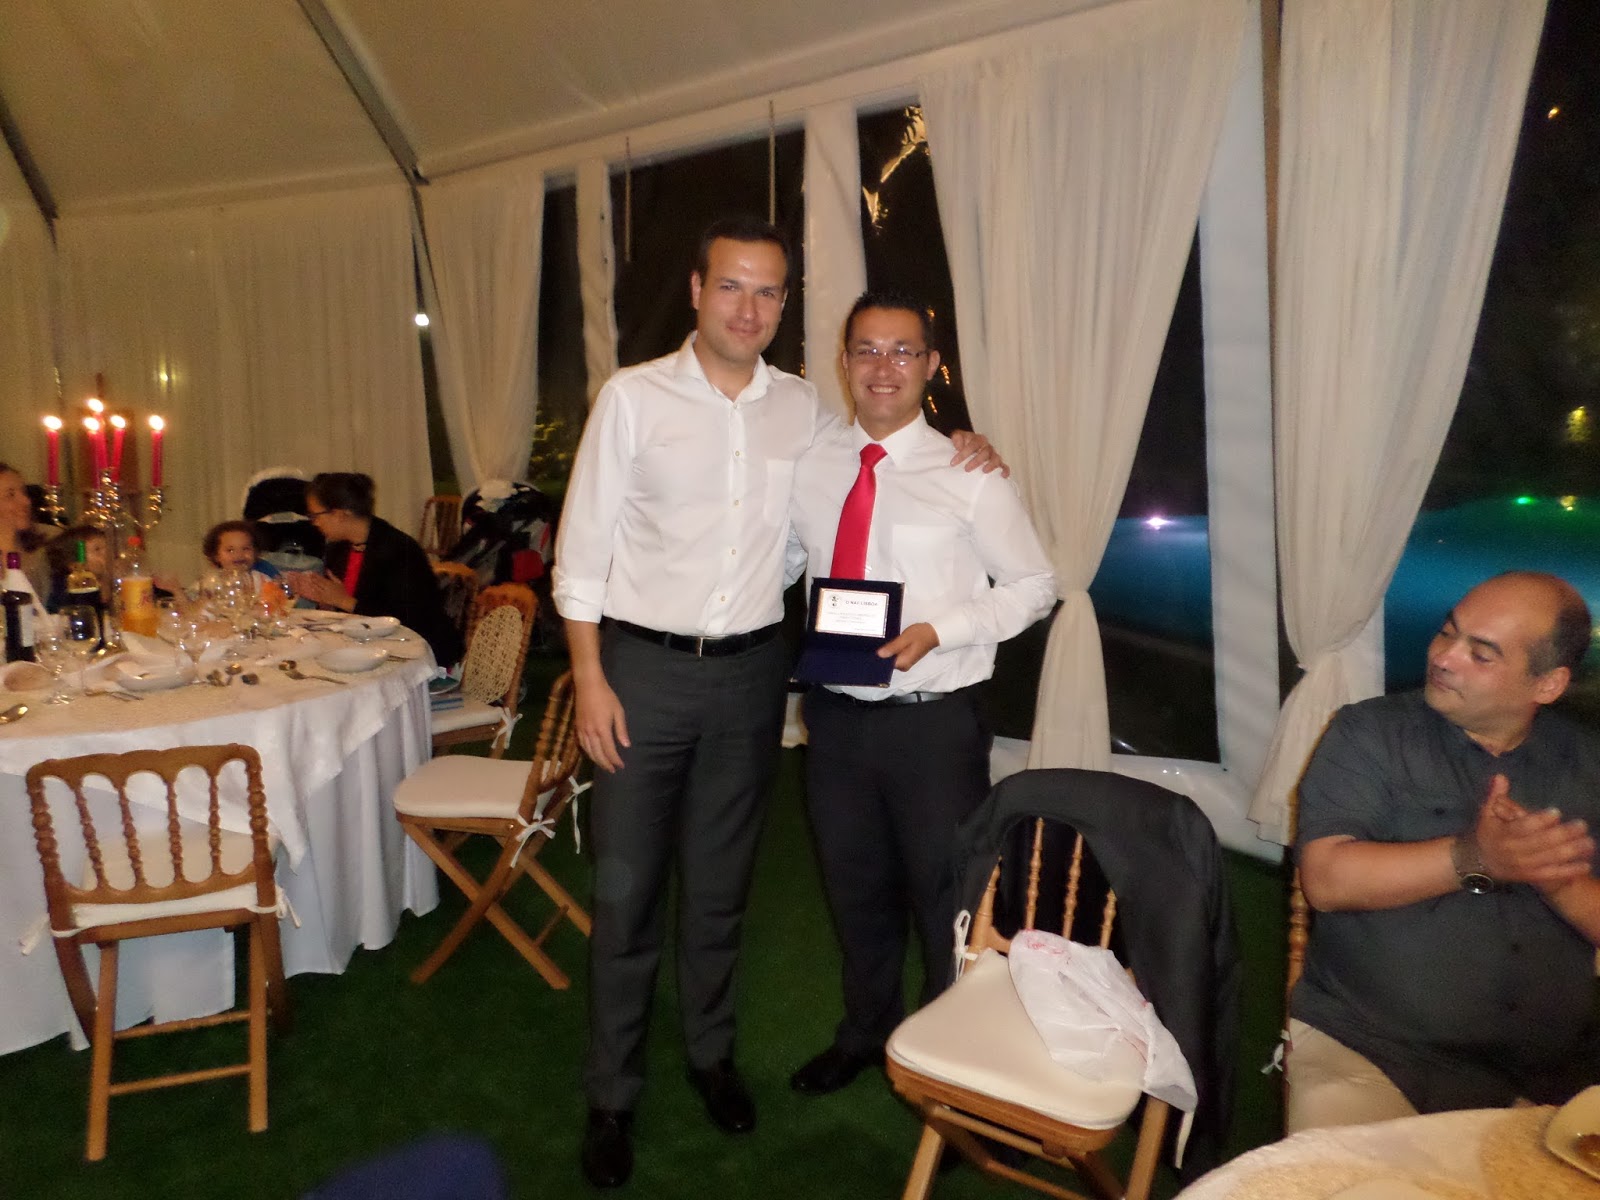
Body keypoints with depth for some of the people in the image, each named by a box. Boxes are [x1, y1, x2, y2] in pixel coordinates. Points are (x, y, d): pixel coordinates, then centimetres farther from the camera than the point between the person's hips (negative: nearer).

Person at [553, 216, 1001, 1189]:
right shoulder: (633, 397, -5)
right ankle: (612, 1094, 25)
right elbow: (583, 547, -4)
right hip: (644, 668, -2)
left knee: (721, 882, 16)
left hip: (749, 672, 3)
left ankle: (712, 1054, 38)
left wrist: (953, 447, 2)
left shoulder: (805, 408, 5)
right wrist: (590, 680, -9)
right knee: (626, 889, 5)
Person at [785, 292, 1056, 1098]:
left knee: (947, 896, 12)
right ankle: (866, 1033, 48)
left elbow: (1034, 585, -4)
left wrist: (938, 630, -18)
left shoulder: (968, 473, -8)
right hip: (835, 712, 4)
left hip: (933, 721, -4)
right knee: (855, 887, 22)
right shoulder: (810, 465, 3)